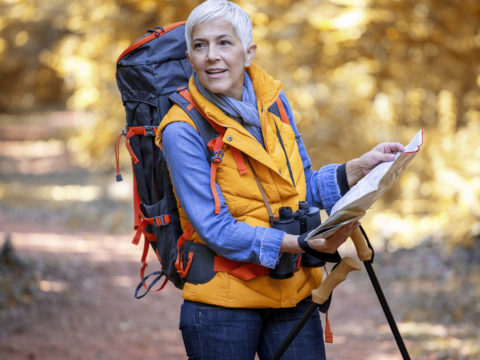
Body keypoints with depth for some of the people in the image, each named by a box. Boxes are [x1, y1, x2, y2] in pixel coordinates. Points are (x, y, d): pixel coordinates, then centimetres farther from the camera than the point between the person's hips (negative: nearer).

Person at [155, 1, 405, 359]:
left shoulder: (272, 99, 4)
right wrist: (303, 243, -27)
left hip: (292, 294, 5)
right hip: (223, 299, -5)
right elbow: (216, 231, -19)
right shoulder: (183, 130, -14)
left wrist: (361, 166, -2)